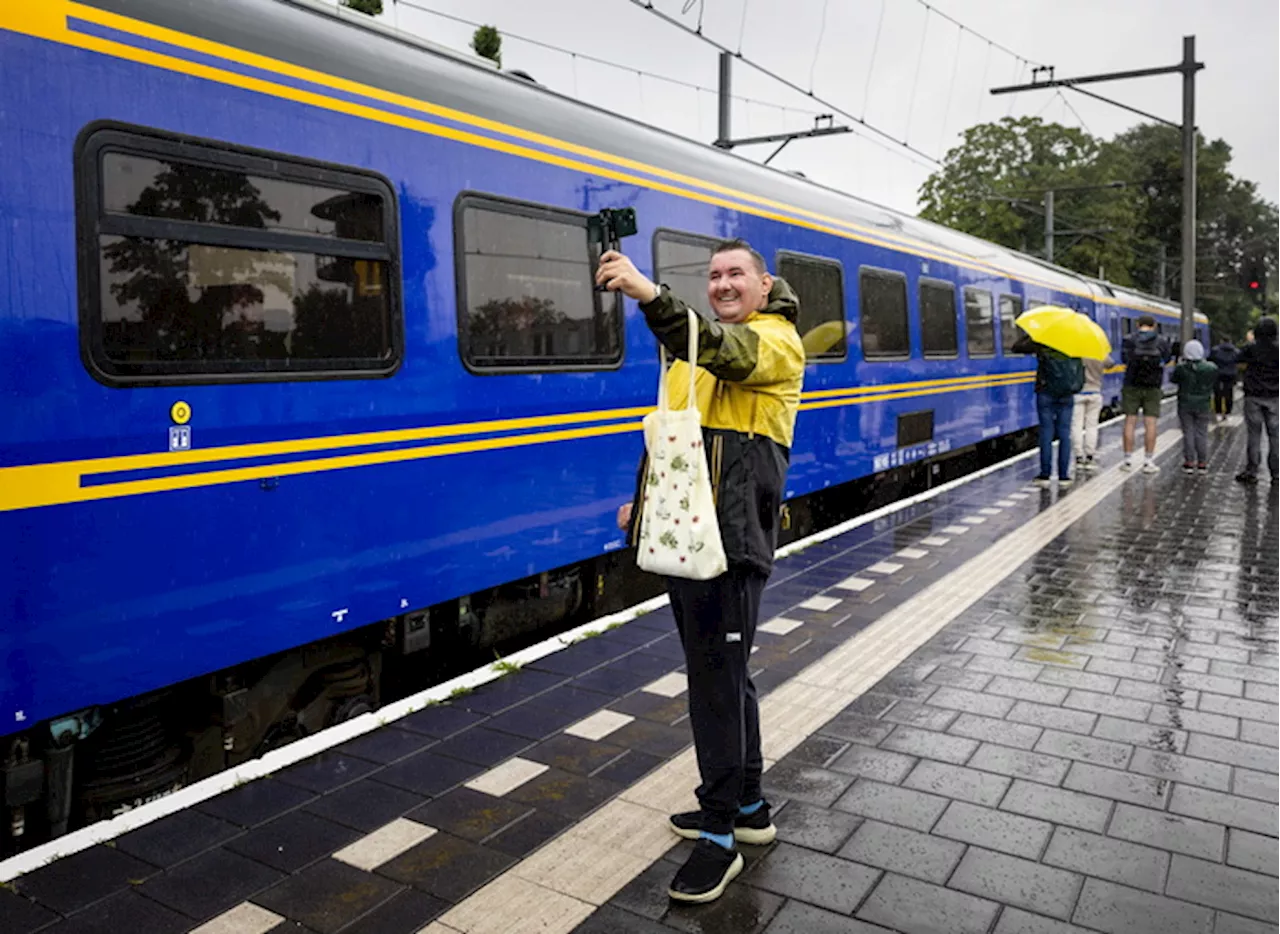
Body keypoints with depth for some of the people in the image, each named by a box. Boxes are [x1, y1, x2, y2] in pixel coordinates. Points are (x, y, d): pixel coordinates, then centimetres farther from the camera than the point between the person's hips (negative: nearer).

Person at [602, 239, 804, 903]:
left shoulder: (775, 340, -5)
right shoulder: (699, 346, 22)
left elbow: (722, 351, -28)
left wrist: (650, 295, -42)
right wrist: (644, 499, 16)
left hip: (732, 542, -9)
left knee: (717, 679, -4)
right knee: (722, 673, 17)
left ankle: (720, 836, 9)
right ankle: (747, 807, 32)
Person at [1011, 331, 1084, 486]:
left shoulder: (1041, 343, -7)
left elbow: (1017, 347, 1)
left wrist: (1030, 334, 8)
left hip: (1046, 394, -2)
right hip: (1067, 396, 2)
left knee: (1046, 433, 1)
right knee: (1064, 434, 5)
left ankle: (1045, 475, 1)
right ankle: (1063, 476, 6)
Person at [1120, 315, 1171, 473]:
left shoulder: (1129, 340, -2)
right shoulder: (1161, 343, 0)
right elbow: (1167, 359, 11)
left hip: (1132, 387, 0)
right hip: (1153, 388, 0)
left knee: (1130, 421, 3)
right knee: (1150, 423, 1)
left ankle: (1128, 459, 3)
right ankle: (1148, 461, 1)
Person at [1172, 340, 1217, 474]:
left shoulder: (1181, 368, -15)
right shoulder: (1211, 369, -9)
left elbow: (1174, 379, 2)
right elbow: (1215, 383, 7)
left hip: (1185, 405, -1)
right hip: (1203, 405, 1)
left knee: (1188, 433, 5)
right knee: (1202, 433, 8)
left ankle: (1189, 462, 6)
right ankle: (1202, 463, 11)